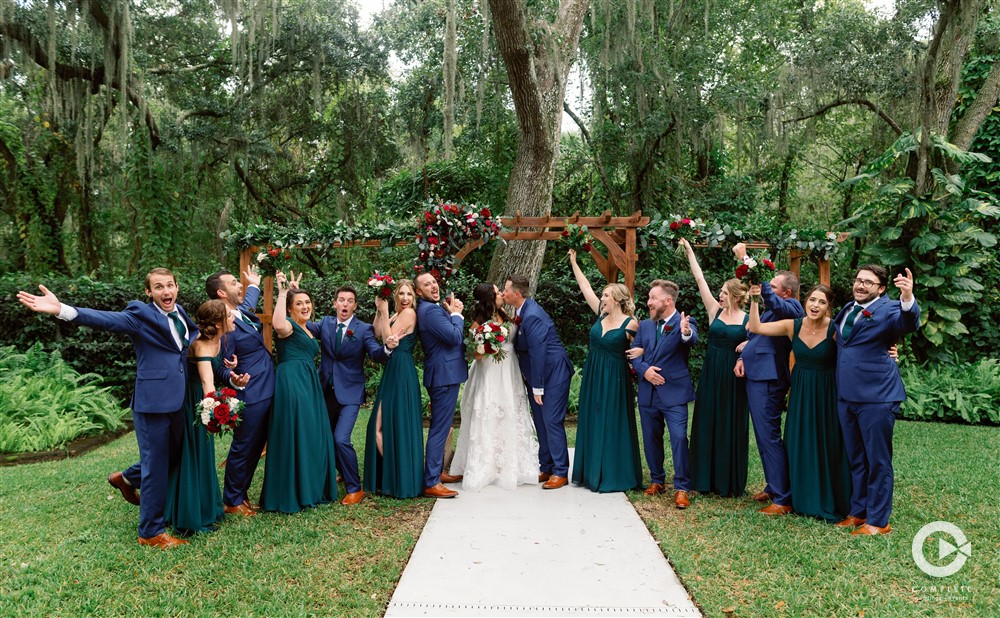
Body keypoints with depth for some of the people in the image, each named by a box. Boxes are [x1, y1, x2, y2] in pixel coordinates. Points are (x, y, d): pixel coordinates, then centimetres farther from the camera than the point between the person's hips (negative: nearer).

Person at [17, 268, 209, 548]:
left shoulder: (180, 313, 11)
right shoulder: (141, 314, -9)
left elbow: (194, 333, 29)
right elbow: (107, 319, -23)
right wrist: (61, 310, -39)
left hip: (178, 399, 7)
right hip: (153, 400, -7)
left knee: (173, 456, 22)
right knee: (156, 465, 3)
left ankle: (126, 478, 50)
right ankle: (151, 532, 19)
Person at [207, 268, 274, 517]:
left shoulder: (242, 310, 6)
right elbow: (222, 367, -17)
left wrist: (254, 284, 48)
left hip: (265, 393, 9)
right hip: (250, 397, -9)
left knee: (256, 448, 18)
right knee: (242, 449, 5)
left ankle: (242, 493, 33)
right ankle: (232, 501, 22)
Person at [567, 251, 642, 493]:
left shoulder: (630, 324, -14)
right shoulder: (601, 314, 3)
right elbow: (586, 287, 8)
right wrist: (573, 263, 11)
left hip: (614, 379, -7)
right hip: (592, 377, 7)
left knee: (611, 426, 0)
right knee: (590, 424, 12)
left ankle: (613, 476, 11)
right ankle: (590, 472, 23)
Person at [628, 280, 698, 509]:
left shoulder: (683, 323, -7)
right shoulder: (645, 325, 10)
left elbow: (693, 339, -28)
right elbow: (634, 354, 8)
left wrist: (686, 333, -52)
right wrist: (644, 370, -11)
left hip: (673, 392, -5)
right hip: (648, 393, 6)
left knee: (679, 438, -12)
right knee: (651, 439, 14)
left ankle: (681, 488, 0)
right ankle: (657, 480, 31)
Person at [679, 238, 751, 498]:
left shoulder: (748, 319, -3)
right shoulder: (715, 310, 3)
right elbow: (700, 279, 2)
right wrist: (689, 251, 1)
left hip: (734, 378, -3)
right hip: (711, 375, 3)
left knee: (731, 428, 3)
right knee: (706, 425, 6)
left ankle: (730, 483, 16)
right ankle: (706, 478, 18)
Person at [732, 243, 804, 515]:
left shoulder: (791, 307, -12)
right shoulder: (774, 308, 18)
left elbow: (768, 296, -32)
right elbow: (755, 335, 22)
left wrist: (746, 260, -33)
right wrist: (743, 356, 3)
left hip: (768, 380, -10)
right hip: (756, 375, 10)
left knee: (769, 436, -8)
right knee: (765, 435, 17)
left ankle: (783, 499, -1)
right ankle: (774, 487, 30)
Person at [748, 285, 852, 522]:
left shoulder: (836, 330, -16)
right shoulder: (793, 326, -4)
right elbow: (755, 327, -2)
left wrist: (884, 353, -35)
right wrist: (755, 300, -10)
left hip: (826, 394, -4)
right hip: (800, 393, 4)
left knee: (827, 447, 4)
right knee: (800, 445, 12)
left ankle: (829, 504, 22)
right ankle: (803, 500, 29)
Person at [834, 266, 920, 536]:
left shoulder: (888, 309, -7)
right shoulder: (848, 309, 14)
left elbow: (908, 323, -30)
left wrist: (907, 298, -47)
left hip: (876, 397, -7)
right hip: (846, 397, 7)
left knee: (878, 461, 3)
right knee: (856, 460, 17)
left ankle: (878, 521, 13)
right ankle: (858, 512, 30)